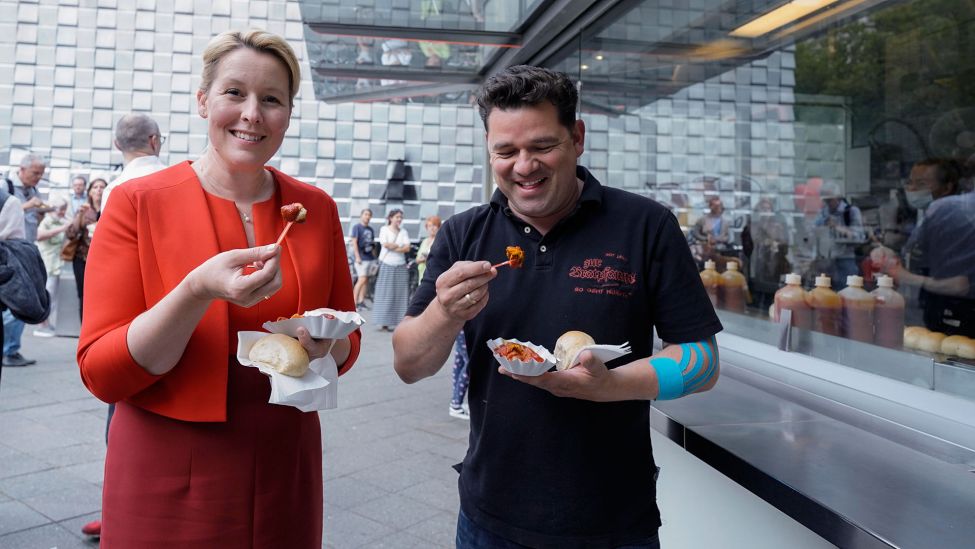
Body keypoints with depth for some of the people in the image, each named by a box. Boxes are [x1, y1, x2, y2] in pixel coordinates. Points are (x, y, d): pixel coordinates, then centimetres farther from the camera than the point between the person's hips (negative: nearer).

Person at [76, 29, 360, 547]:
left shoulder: (316, 208, -1)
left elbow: (348, 339, 8)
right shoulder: (137, 202, -9)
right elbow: (101, 374, -11)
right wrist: (198, 291, -26)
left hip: (285, 468, 3)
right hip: (168, 476, -2)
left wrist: (326, 344, -15)